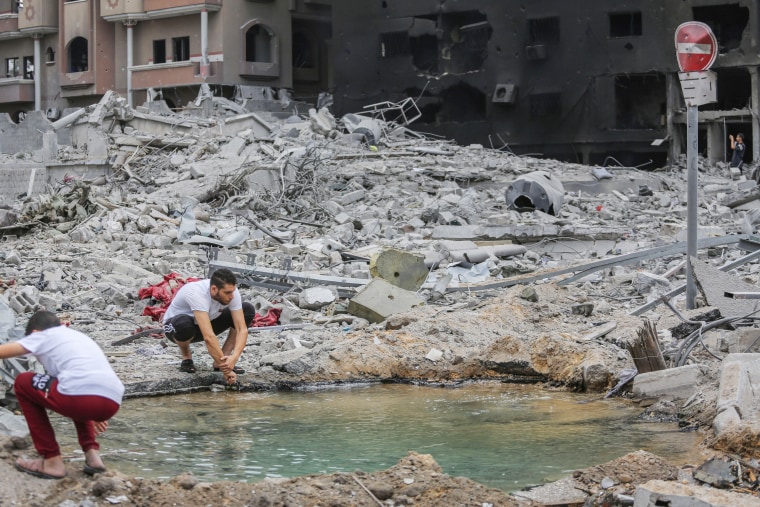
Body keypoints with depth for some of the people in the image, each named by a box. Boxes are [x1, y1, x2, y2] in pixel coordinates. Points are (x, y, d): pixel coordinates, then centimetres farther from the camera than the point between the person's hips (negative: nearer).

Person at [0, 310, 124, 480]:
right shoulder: (79, 336, 37)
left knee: (22, 383, 19)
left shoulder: (43, 336, 19)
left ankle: (52, 461, 15)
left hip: (80, 396, -7)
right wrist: (97, 414, 60)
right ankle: (92, 453, 21)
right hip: (112, 404, 7)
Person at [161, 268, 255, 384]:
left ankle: (220, 361, -7)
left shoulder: (232, 292, -23)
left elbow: (242, 329, -25)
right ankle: (186, 356, -8)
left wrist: (234, 358, -43)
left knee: (248, 310, -15)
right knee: (184, 324, -44)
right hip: (175, 325, -5)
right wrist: (226, 370, -46)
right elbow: (208, 337, -47)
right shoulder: (197, 294, -41)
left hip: (207, 323, 5)